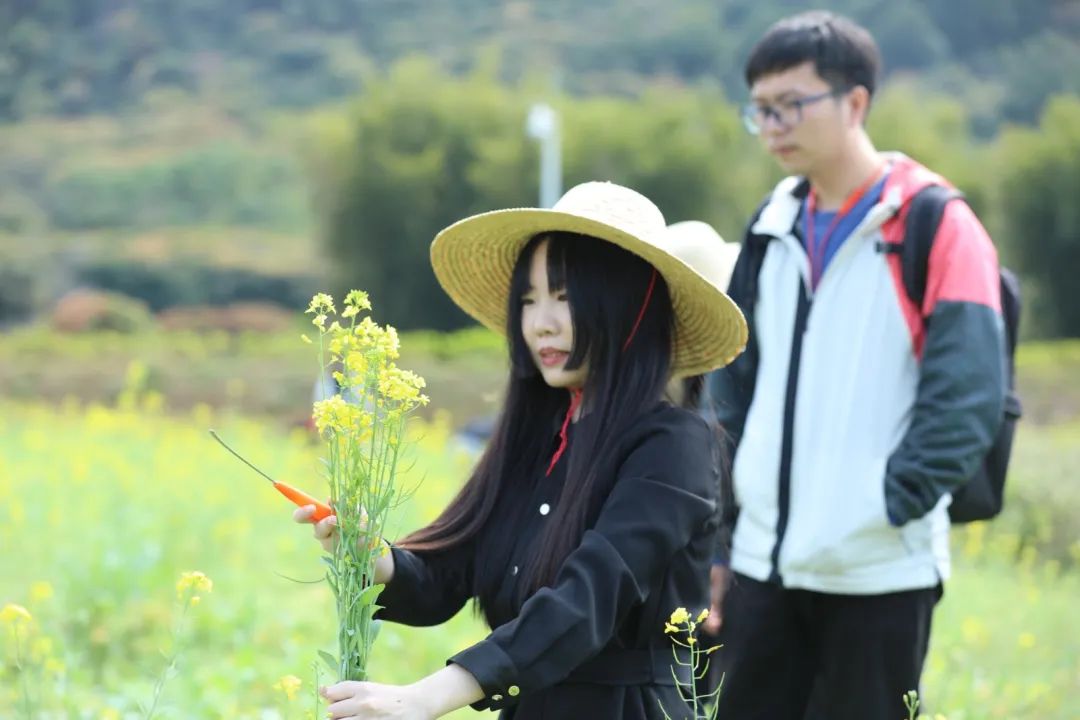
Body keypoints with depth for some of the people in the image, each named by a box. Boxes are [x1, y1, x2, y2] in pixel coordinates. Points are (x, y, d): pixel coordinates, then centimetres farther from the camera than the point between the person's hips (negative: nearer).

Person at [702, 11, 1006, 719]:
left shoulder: (935, 225, -7)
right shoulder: (774, 227, 12)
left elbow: (966, 398, -12)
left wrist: (890, 505, -15)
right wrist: (718, 538, 15)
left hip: (880, 572, -6)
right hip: (765, 565, 6)